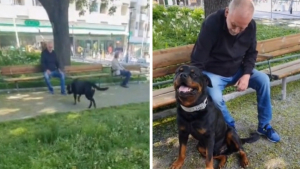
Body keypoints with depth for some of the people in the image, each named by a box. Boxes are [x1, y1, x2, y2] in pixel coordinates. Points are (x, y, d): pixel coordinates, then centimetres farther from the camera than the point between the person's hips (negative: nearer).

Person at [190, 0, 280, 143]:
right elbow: (197, 61, -26)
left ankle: (264, 126, 8)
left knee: (263, 80, -11)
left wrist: (246, 75, -12)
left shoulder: (251, 26, -11)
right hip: (213, 72, -5)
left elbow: (251, 53, 4)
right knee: (215, 98, -32)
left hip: (237, 71, 5)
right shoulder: (212, 23, -28)